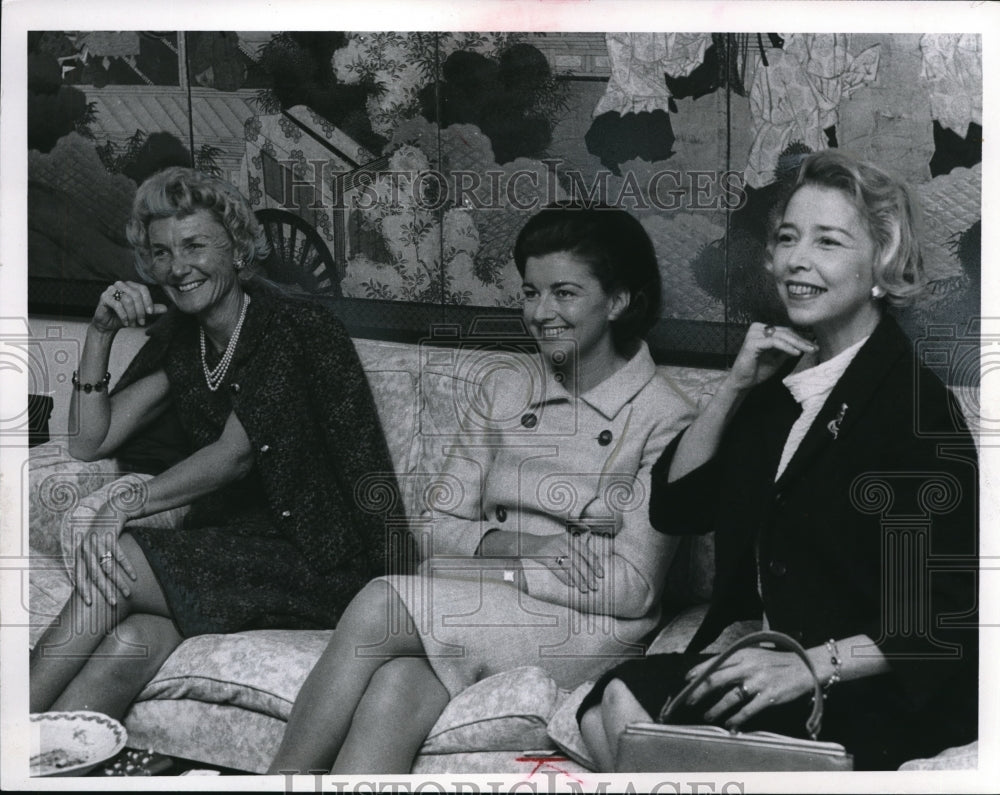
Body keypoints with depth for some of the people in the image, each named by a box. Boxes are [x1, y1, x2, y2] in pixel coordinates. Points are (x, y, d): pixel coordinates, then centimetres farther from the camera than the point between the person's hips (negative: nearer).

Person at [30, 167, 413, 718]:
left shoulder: (295, 326, -11)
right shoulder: (178, 338, 12)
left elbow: (236, 454, -17)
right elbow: (89, 442, 10)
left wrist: (129, 503, -22)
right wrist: (100, 333, 0)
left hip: (319, 562, -6)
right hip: (230, 545, 6)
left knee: (113, 556, -25)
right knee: (131, 644, -27)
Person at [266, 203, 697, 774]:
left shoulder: (664, 419, -3)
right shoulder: (505, 385, 13)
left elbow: (633, 589, -9)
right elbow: (440, 530, 9)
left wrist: (495, 554, -12)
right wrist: (523, 545, -12)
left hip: (582, 631, -4)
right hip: (474, 609, 4)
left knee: (379, 607, -27)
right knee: (394, 692, -31)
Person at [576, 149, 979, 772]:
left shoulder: (914, 403, -13)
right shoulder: (780, 381, 8)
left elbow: (951, 612, -14)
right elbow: (674, 507, 8)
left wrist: (812, 665, -23)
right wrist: (736, 386, -2)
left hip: (874, 696, -6)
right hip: (760, 660, 6)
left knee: (629, 702, -24)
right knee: (603, 712, -20)